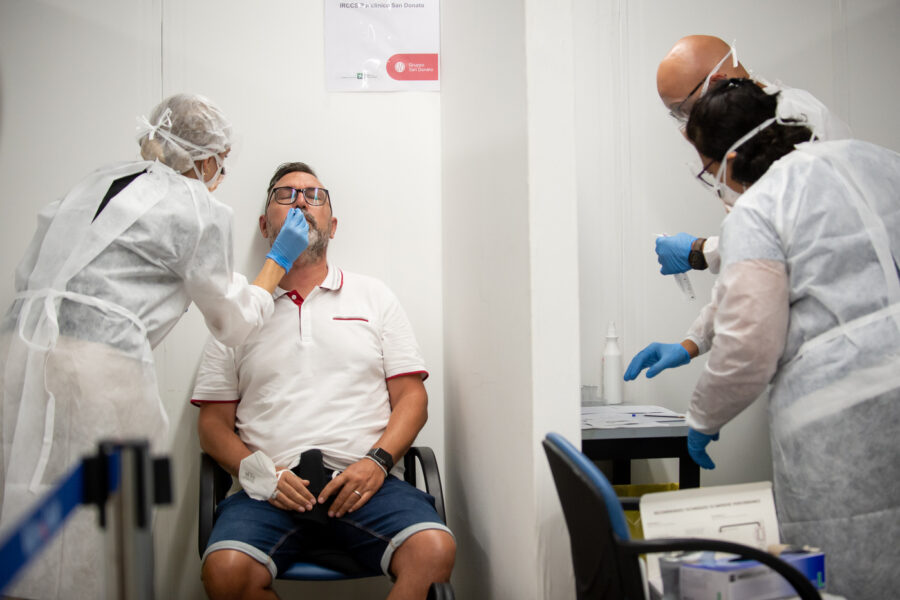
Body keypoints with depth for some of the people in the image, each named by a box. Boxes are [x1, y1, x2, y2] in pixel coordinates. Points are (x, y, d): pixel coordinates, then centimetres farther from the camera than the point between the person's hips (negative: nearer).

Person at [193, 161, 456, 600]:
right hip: (274, 489, 1)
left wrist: (376, 461, -7)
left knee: (434, 550, -30)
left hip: (364, 483, 0)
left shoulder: (373, 297, 17)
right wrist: (258, 473, -6)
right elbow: (213, 421, 13)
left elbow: (412, 398, 11)